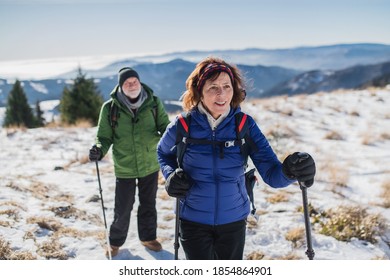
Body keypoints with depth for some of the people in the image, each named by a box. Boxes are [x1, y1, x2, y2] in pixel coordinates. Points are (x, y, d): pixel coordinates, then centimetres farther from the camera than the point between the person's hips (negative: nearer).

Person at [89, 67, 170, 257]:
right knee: (123, 209, 7)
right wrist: (99, 150, -23)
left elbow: (164, 126, 0)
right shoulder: (110, 108, -9)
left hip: (150, 165, 2)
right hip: (124, 168, -2)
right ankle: (115, 242, 32)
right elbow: (105, 136, -2)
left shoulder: (153, 103, -6)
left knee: (148, 205, 18)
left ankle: (148, 237, 41)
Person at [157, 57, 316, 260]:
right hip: (194, 221, -2)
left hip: (234, 220, 2)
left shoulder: (245, 125, -12)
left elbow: (272, 174, -18)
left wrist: (290, 171, -41)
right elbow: (163, 152, 9)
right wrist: (171, 175, -12)